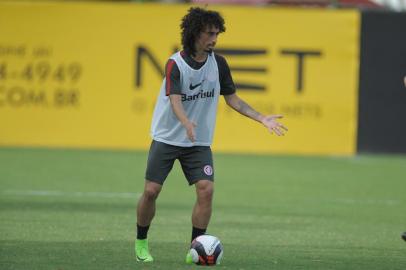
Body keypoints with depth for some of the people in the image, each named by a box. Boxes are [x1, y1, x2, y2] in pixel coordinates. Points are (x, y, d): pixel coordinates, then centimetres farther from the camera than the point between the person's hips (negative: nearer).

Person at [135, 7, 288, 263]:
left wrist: (263, 119, -2)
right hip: (166, 138, -3)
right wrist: (187, 123, -49)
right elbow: (175, 101, -28)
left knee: (206, 189, -14)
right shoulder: (175, 64, -16)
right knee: (151, 191, -5)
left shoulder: (218, 63, -2)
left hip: (200, 143, 3)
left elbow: (232, 98, 8)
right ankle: (141, 242, 18)